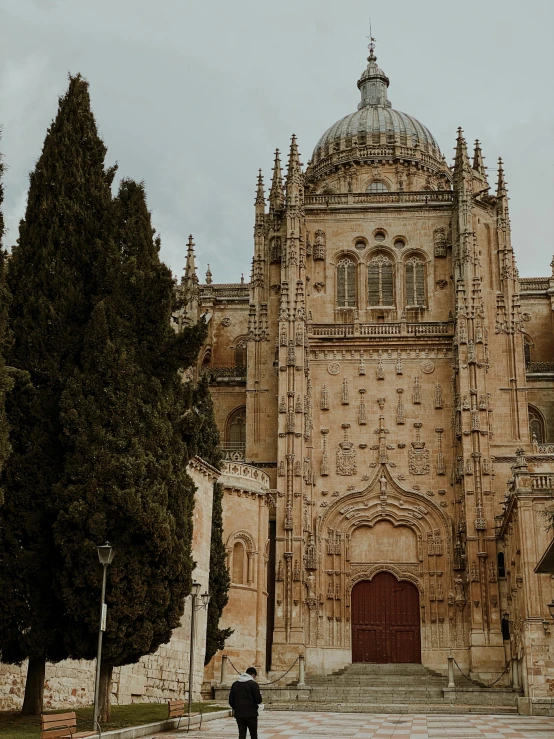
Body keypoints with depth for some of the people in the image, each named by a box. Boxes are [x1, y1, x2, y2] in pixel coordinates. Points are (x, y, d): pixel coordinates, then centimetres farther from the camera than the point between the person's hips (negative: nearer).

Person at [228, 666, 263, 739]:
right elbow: (258, 700, -12)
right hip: (251, 713, -4)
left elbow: (231, 700, 8)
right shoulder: (253, 684, -8)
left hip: (239, 714, 4)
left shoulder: (235, 684, 8)